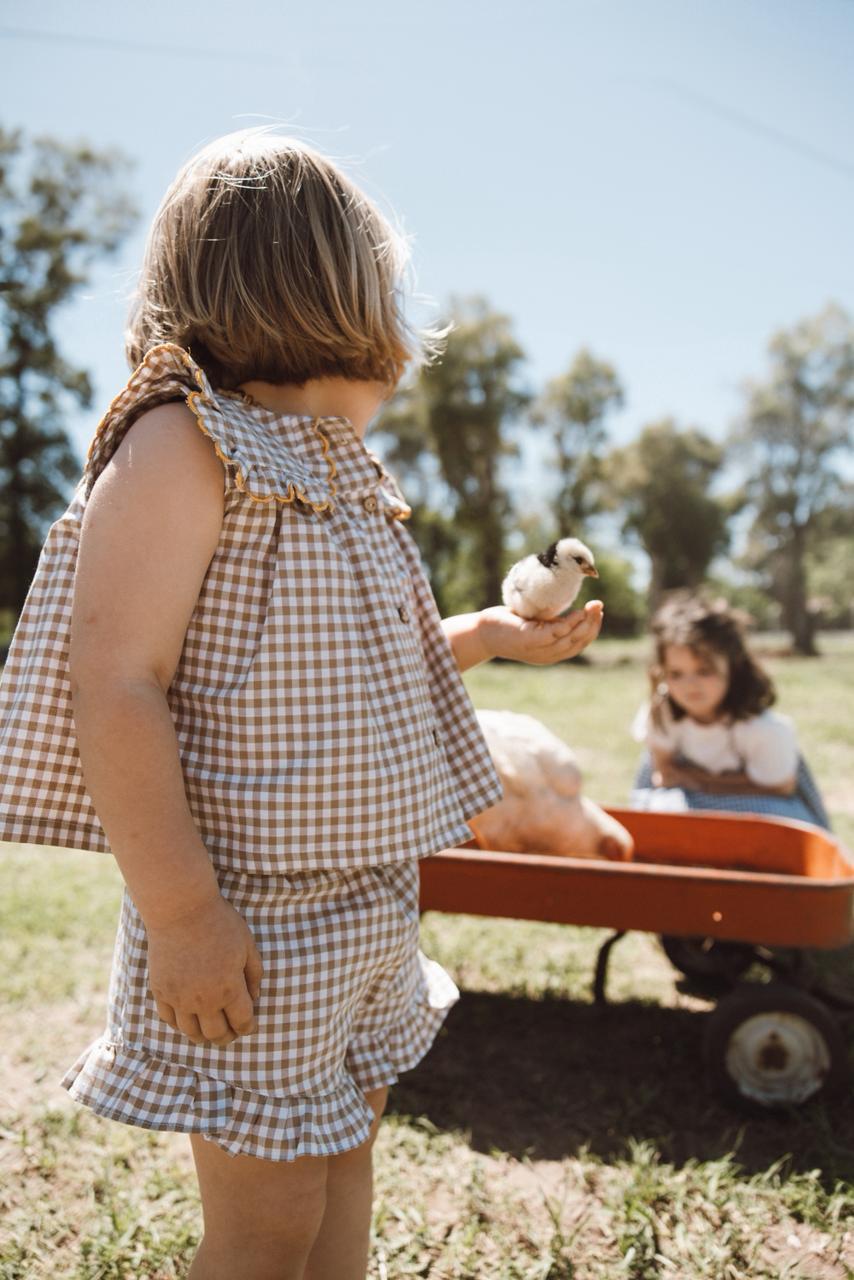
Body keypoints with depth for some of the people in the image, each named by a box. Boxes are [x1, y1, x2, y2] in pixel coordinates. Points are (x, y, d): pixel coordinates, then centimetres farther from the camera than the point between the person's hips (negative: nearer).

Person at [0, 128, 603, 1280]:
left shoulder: (341, 471, 13)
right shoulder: (184, 441, -14)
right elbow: (114, 685, -21)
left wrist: (492, 634, 15)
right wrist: (182, 914, -23)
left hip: (370, 893, 9)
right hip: (253, 915, -8)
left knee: (344, 1149, 21)